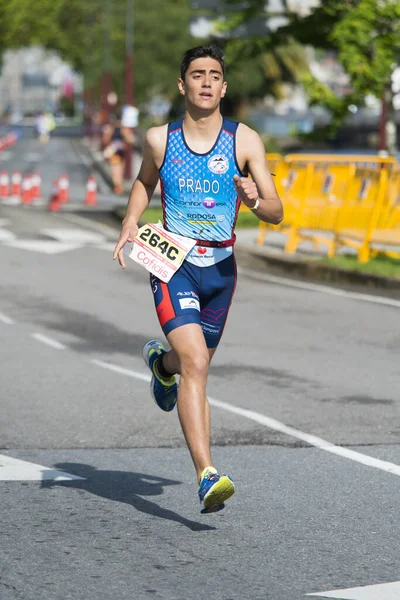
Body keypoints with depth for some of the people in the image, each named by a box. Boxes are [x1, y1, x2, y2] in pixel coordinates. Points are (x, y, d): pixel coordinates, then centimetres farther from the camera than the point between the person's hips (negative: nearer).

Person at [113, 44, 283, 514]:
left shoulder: (245, 141, -3)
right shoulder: (159, 139, -1)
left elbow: (276, 214, -2)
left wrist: (256, 200, -24)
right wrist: (129, 224, 5)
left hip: (220, 268, 3)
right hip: (173, 264, -2)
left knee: (194, 363, 20)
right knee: (196, 363, -21)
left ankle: (161, 362, 59)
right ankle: (207, 477, -27)